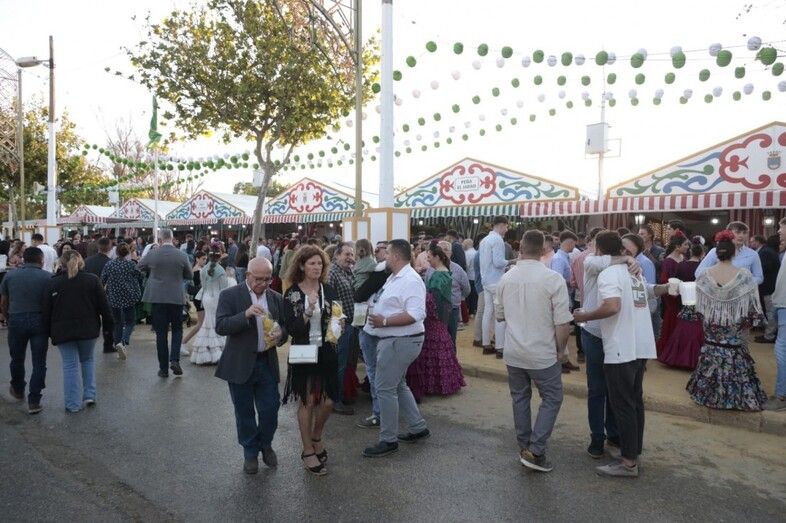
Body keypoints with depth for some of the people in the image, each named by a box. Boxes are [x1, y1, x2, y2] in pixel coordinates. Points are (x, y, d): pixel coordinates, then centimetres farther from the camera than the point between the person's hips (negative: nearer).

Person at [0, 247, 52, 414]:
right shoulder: (47, 277, -5)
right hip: (39, 322, -3)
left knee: (17, 359, 22)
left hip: (16, 321, 3)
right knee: (39, 363, 5)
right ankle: (34, 402, 5)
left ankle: (18, 390, 43)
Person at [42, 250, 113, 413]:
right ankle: (90, 395, 13)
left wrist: (49, 331, 10)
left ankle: (73, 404, 8)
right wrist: (108, 324, 7)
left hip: (63, 331, 0)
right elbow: (103, 305, -2)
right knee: (87, 360, 20)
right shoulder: (92, 280, -2)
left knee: (69, 365, 6)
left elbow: (46, 310, 1)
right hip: (88, 329, 1)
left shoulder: (53, 283, -1)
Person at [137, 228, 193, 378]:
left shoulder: (152, 254, -5)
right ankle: (174, 359, -1)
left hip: (157, 298, 0)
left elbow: (139, 266, 14)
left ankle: (163, 368, 10)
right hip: (176, 298, 0)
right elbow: (190, 276, 5)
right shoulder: (182, 255, -6)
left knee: (161, 332, 6)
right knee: (177, 329, 16)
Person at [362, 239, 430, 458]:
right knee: (398, 386, 20)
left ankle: (388, 440, 8)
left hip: (399, 342, -11)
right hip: (393, 340, 11)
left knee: (385, 389, -4)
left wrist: (384, 322, -28)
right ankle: (418, 428, 31)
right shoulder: (395, 278, 12)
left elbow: (416, 315, -29)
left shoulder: (411, 280, -20)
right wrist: (378, 320, 10)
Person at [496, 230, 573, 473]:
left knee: (520, 398, 16)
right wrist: (560, 350, -1)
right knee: (552, 399, 11)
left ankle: (524, 447, 26)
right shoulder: (553, 279, -16)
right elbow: (563, 323, -17)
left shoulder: (506, 278, -2)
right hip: (543, 353, -4)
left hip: (513, 353, 4)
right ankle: (535, 451, 6)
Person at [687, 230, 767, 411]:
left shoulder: (704, 276, -9)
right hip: (735, 332, -2)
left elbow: (700, 307, 0)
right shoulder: (745, 276, -14)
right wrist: (746, 323, 7)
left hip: (712, 331, 2)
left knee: (712, 354, 15)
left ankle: (710, 392, 24)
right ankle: (737, 395, 18)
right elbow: (751, 308, -8)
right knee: (735, 359, 10)